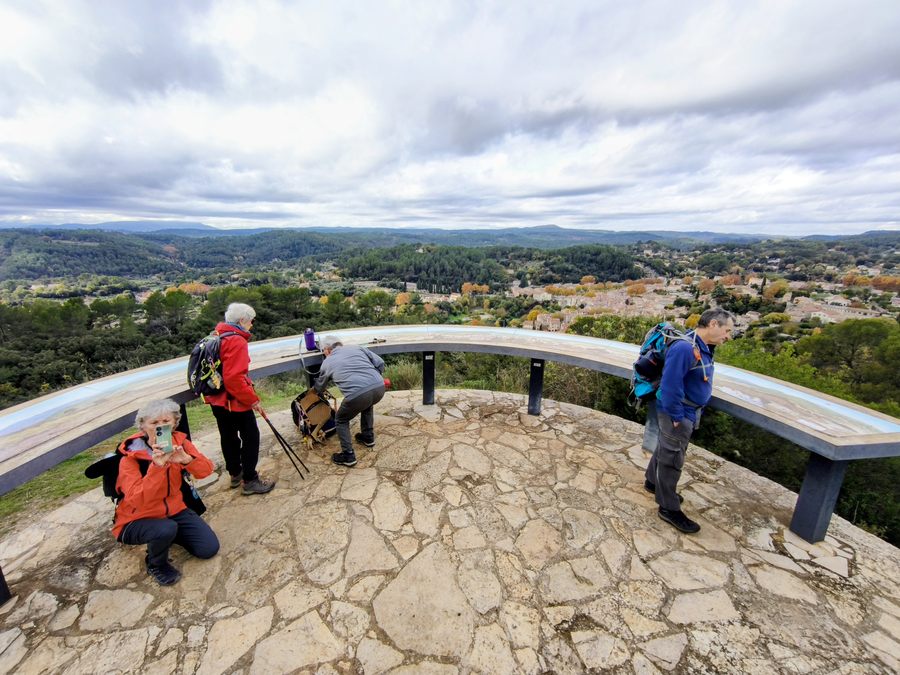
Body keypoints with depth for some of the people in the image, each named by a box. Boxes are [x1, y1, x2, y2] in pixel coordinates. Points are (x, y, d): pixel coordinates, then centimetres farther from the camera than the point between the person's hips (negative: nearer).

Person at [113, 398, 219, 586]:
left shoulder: (178, 442, -10)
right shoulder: (130, 457, -20)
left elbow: (206, 470, -20)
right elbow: (138, 501, -31)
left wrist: (186, 459, -39)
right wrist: (156, 466, -43)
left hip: (173, 510, 4)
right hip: (137, 520, -3)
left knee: (209, 548, -6)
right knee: (166, 529, -36)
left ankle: (171, 533, 20)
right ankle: (156, 565, -1)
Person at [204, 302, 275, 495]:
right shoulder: (237, 341, -21)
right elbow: (234, 378, -28)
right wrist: (253, 400, -20)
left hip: (218, 400, 10)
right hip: (235, 402, -9)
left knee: (228, 437, 20)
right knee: (251, 438, 3)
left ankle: (235, 474, 35)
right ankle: (249, 480, 11)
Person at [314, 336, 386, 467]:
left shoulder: (327, 362, 19)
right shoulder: (356, 347, 23)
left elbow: (319, 388, 36)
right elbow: (380, 363, 16)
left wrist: (314, 390, 59)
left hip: (357, 395, -4)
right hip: (379, 387, 4)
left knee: (341, 420, 24)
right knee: (367, 405, 39)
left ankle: (348, 456, 21)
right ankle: (368, 437, 46)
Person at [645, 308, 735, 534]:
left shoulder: (704, 347, 4)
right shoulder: (685, 348, -28)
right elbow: (671, 385, -29)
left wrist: (693, 412, 16)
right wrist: (677, 417, -22)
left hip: (689, 413, 10)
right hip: (678, 414, -10)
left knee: (665, 449, 24)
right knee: (672, 459, 3)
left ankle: (652, 482, 44)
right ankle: (669, 508, 18)